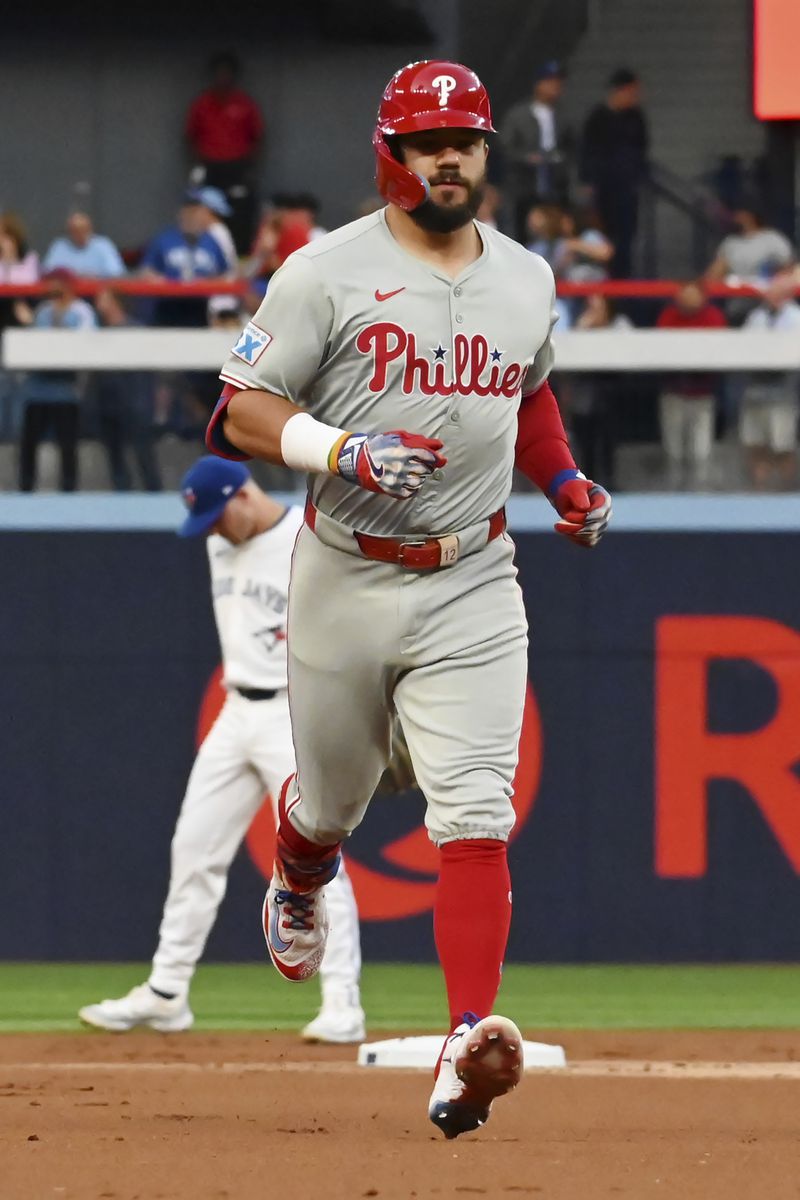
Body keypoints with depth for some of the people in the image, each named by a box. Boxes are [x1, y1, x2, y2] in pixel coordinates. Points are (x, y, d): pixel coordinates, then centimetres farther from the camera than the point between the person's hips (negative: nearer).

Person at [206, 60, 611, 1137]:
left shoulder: (527, 278, 9)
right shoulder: (326, 273, -7)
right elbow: (240, 410, -10)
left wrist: (565, 480, 12)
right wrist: (343, 451, -26)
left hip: (472, 587, 2)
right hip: (344, 582, -2)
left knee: (476, 817, -14)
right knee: (330, 801, 16)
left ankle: (469, 1048, -23)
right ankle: (297, 890, 54)